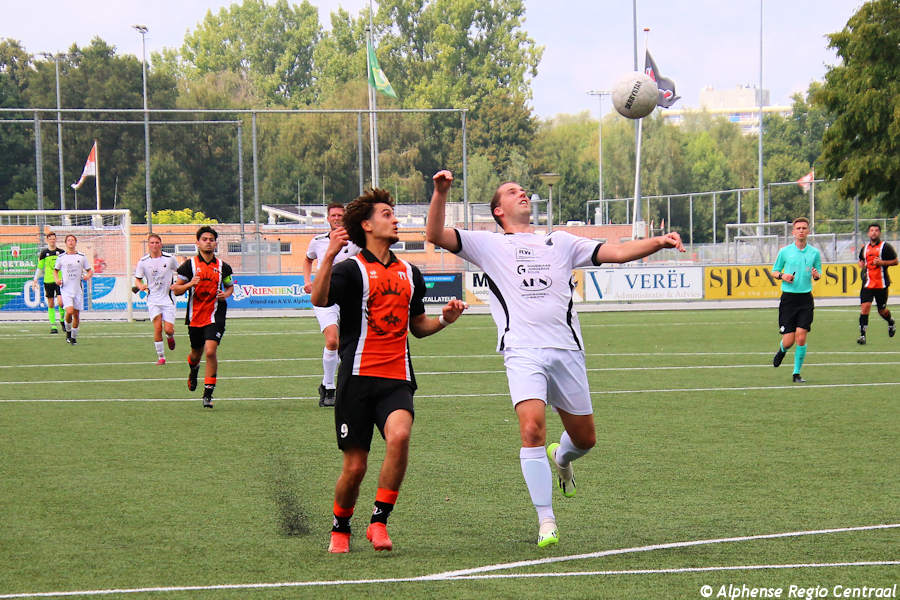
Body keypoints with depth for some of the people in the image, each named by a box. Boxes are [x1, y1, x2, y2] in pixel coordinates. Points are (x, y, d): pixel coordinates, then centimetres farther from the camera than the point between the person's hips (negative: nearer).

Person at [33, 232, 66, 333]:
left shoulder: (61, 252, 4)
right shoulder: (44, 253, 4)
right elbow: (40, 268, 10)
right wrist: (35, 280, 5)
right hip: (48, 280, 1)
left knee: (61, 302, -14)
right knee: (51, 304, 1)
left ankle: (62, 320, 11)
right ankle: (53, 326, 6)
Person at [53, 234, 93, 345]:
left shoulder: (82, 257, 4)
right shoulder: (61, 257, 4)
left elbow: (90, 271, 10)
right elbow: (55, 270, 18)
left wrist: (88, 276, -12)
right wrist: (57, 279, -2)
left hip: (78, 289, 1)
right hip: (66, 289, -1)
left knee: (76, 314, 2)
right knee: (69, 311, -19)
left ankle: (74, 336, 19)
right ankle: (68, 331, 7)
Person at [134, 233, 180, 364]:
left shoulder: (170, 259, -2)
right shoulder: (143, 261, -1)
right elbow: (137, 279, 6)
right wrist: (140, 286, -17)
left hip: (167, 299, 0)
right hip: (153, 300, 0)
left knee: (168, 329, -8)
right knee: (157, 327, -15)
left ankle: (170, 337, 31)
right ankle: (161, 356, -3)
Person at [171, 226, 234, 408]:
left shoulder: (223, 266, 5)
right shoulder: (189, 265, 0)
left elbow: (230, 286, 21)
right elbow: (176, 289, 1)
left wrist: (226, 294, -2)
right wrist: (189, 284, -18)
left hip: (215, 316, -1)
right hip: (195, 316, 1)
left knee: (210, 351, -18)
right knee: (196, 353, 15)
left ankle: (208, 393, -11)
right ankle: (193, 370, 53)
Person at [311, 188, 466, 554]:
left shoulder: (410, 274, 18)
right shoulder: (352, 269, 1)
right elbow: (319, 300, -19)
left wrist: (444, 319, 9)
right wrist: (329, 256, -30)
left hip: (397, 379, 3)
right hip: (358, 376, -3)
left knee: (399, 434, -28)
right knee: (355, 467, -2)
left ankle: (379, 522, -17)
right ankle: (340, 529, 26)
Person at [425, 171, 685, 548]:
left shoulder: (560, 242, 20)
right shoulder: (489, 245, 13)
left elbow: (617, 252, 13)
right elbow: (435, 235, 2)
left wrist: (658, 242, -2)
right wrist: (441, 192, -12)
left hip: (567, 350, 3)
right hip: (522, 353, -3)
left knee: (584, 438, 9)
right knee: (532, 428, -22)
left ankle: (560, 458, 47)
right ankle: (546, 521, -14)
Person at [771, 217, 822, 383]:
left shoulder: (814, 253, 6)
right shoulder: (784, 252, 3)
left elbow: (819, 275, 14)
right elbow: (774, 271, 12)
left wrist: (816, 275, -10)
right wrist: (782, 276, -10)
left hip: (805, 299, 1)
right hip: (788, 298, -1)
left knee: (801, 337, -9)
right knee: (788, 341, -3)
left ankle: (797, 373, 3)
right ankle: (782, 351, 34)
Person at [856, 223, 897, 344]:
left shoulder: (885, 247, -4)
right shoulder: (864, 248, 11)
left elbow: (895, 261, -3)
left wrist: (882, 262, -17)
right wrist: (862, 267, 6)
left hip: (881, 283, -3)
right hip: (868, 283, 3)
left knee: (882, 310, 8)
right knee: (864, 307, -12)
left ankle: (891, 322, 42)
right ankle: (862, 335, -12)